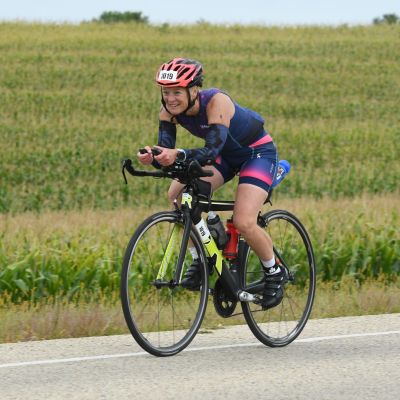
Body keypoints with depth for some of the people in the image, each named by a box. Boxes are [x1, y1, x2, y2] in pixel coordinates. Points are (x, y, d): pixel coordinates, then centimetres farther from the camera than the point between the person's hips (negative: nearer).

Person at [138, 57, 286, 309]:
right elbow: (166, 153, -23)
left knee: (244, 223, -22)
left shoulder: (216, 101, -34)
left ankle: (275, 272, 5)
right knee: (177, 194, -16)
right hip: (227, 154, 6)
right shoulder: (170, 110, -16)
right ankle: (200, 257, 2)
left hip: (258, 152, -6)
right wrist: (153, 158, -46)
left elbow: (212, 151, -44)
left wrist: (179, 155, -60)